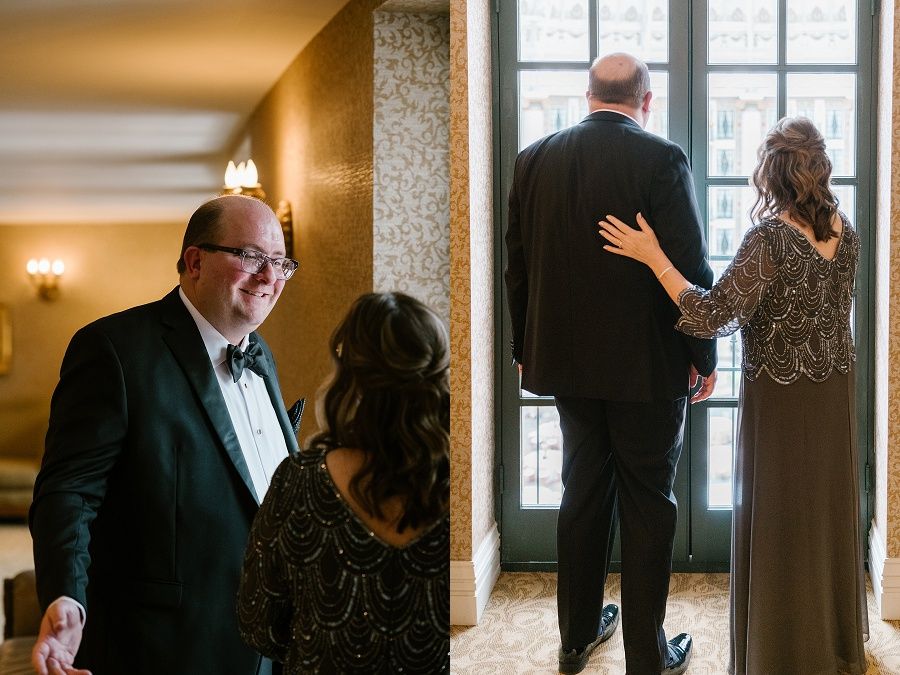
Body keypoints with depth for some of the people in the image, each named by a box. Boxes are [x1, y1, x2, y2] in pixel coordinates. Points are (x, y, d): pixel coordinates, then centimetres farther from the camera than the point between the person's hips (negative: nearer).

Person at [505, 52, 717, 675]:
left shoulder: (534, 160, 1)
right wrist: (704, 356, -1)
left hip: (566, 361, 5)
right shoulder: (661, 160, -13)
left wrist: (526, 350, 16)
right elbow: (690, 268, -13)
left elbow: (518, 266, 6)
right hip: (647, 365, -4)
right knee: (648, 506, 7)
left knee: (583, 494, 18)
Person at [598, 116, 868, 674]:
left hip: (782, 396, -7)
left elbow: (711, 316, -28)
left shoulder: (771, 237, -24)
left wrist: (654, 257, -25)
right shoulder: (845, 229, -3)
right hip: (835, 389, 7)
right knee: (829, 508, 20)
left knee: (780, 518, 7)